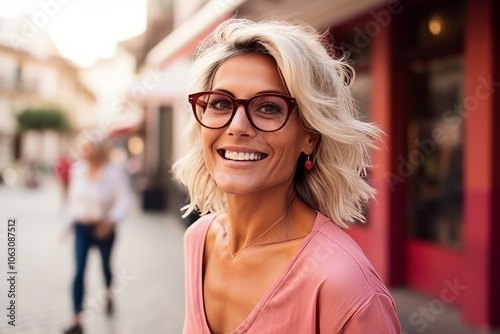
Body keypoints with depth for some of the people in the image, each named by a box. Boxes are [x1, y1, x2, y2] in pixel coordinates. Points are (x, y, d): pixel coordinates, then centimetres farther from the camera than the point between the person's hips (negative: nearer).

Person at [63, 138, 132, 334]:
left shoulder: (114, 172, -15)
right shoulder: (77, 170, -4)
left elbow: (124, 200, -17)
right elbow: (73, 196, 9)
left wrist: (112, 220, -30)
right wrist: (71, 219, 9)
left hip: (103, 228, -2)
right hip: (82, 227, 2)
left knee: (105, 265, 21)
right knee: (79, 272, -8)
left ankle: (108, 294, 54)